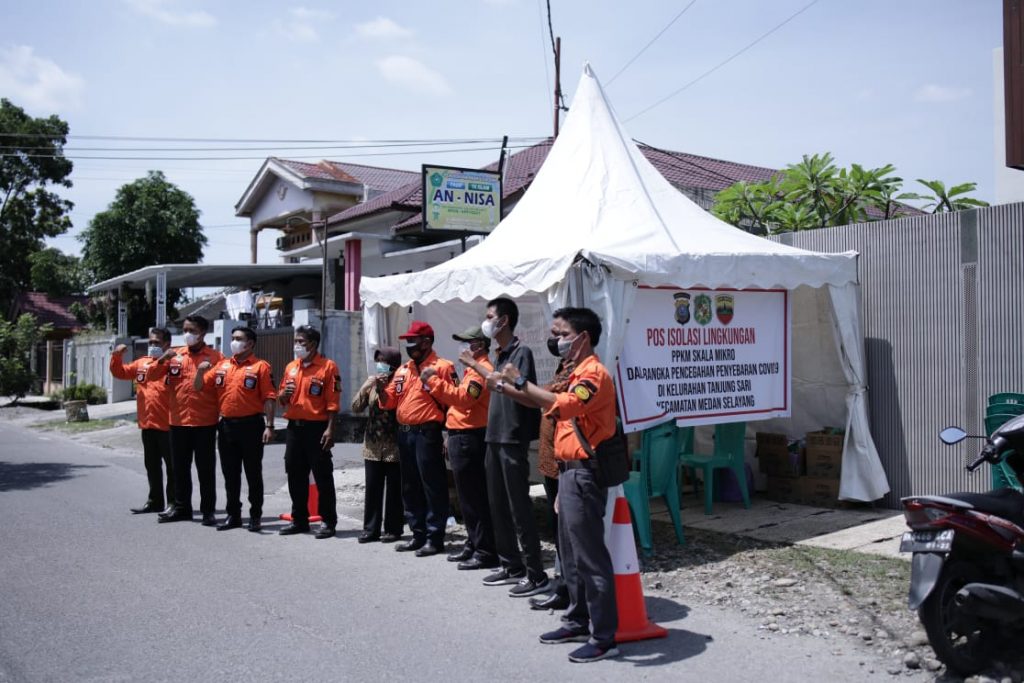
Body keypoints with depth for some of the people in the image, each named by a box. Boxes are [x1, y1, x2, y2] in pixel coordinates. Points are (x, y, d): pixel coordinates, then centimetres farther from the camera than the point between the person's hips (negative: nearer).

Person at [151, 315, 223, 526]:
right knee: (180, 467, 13)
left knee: (206, 468, 2)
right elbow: (153, 375, 5)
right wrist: (163, 359, -11)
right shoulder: (175, 355, 9)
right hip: (178, 421, 4)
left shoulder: (215, 357, -2)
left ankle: (208, 510, 10)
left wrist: (222, 413, -13)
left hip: (205, 423, -4)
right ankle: (181, 507, 25)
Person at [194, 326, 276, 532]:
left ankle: (255, 515, 12)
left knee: (253, 473, 3)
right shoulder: (222, 366, 13)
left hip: (251, 425, -5)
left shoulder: (260, 366, -4)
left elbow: (269, 398, -9)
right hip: (227, 425, 5)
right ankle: (233, 515, 22)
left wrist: (269, 426, -15)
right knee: (230, 473, 12)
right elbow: (200, 387, 14)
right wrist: (200, 372, -6)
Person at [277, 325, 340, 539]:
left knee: (323, 477, -1)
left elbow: (332, 402, -10)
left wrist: (330, 429, -16)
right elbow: (281, 399, 18)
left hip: (316, 428, -6)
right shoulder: (291, 367, 13)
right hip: (294, 427, 6)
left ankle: (328, 522, 6)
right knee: (295, 476, 12)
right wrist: (284, 394, -5)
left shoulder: (328, 366, -6)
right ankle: (299, 520, 23)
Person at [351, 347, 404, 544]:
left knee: (393, 489, 3)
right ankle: (371, 529, 13)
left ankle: (393, 529, 11)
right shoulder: (372, 384, 11)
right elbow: (356, 408, 7)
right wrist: (365, 387, -7)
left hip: (394, 446, -5)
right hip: (373, 445, 5)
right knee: (372, 488, 7)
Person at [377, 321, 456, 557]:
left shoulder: (442, 367, -6)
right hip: (404, 433, 8)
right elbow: (390, 403, 17)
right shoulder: (402, 371, 16)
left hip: (427, 433, -8)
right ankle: (418, 535, 23)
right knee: (410, 487, 13)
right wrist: (382, 389, -1)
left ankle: (435, 538, 4)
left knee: (432, 486, -3)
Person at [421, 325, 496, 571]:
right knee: (468, 497, 15)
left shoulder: (482, 369, -13)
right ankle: (473, 545, 24)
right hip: (462, 438, 11)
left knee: (476, 498, -8)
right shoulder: (474, 369, 21)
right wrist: (434, 385, 7)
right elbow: (459, 399, 19)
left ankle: (485, 552, -4)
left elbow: (463, 399, -24)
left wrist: (434, 381, -19)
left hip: (469, 439, -11)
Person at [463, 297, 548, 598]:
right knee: (498, 506, 13)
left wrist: (500, 385, -28)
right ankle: (511, 565, 24)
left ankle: (536, 575, -1)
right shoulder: (499, 355, 16)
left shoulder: (522, 352, -10)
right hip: (494, 437, 9)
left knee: (519, 507, -7)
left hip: (513, 440, -9)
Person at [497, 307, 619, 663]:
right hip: (570, 472, 10)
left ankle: (604, 637, 1)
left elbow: (561, 405, -33)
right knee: (571, 554, 16)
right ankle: (578, 621, 27)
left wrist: (520, 382, -23)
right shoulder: (577, 375, 19)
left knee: (590, 556, -6)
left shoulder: (593, 373, -14)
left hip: (583, 474, -10)